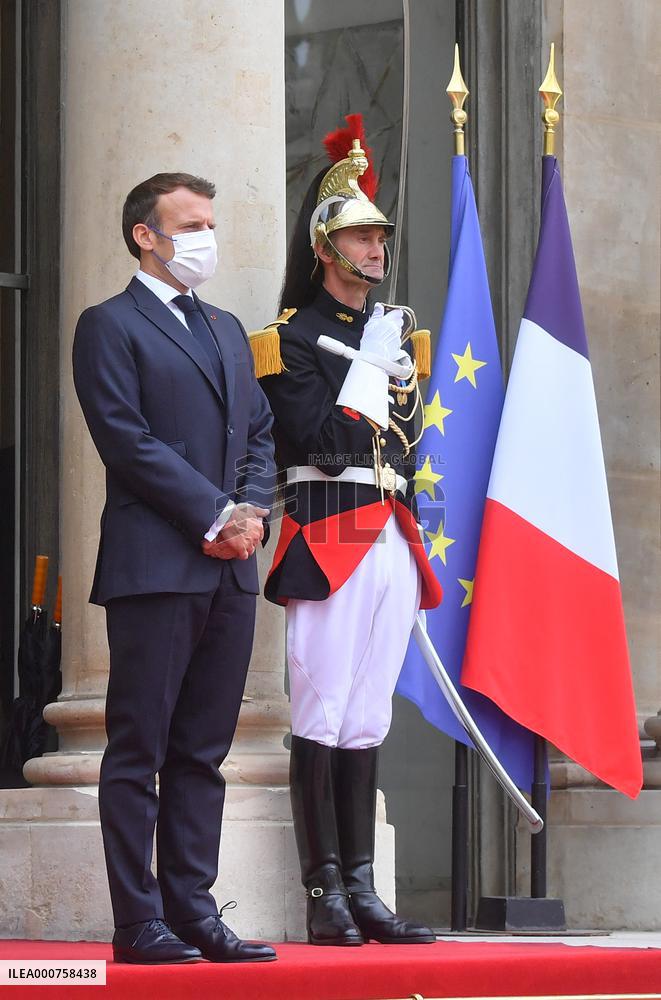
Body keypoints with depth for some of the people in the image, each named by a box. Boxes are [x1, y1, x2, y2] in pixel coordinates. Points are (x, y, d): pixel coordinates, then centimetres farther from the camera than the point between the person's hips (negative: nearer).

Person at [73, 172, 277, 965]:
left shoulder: (227, 330, 22)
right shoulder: (110, 326, -1)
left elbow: (260, 433, 19)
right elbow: (127, 439, -10)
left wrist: (253, 511, 0)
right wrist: (214, 515, -13)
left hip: (230, 570, 7)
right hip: (154, 565, -7)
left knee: (203, 751, 7)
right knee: (139, 751, -4)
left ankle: (193, 911, 10)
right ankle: (139, 923, -3)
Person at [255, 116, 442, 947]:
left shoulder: (395, 333, 19)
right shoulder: (294, 338, -2)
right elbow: (313, 442, -14)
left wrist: (415, 540, 13)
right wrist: (369, 368, -11)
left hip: (391, 540, 7)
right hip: (328, 536, -7)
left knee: (367, 721, 7)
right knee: (322, 720, -7)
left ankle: (362, 893, 9)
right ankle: (325, 898, -6)